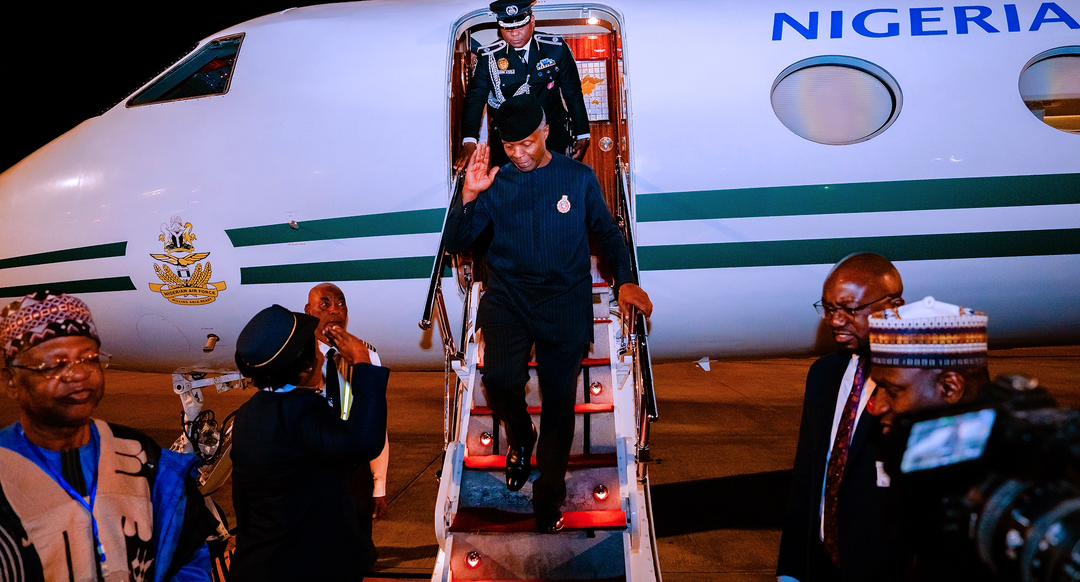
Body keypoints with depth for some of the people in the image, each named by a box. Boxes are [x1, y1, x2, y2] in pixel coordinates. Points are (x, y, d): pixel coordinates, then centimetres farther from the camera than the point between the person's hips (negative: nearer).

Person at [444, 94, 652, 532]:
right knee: (500, 379, -24)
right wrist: (469, 197, -12)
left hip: (564, 300, 0)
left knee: (559, 398, 0)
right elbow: (456, 243, 4)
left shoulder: (579, 178, 6)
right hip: (508, 295, 0)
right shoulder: (496, 183, 7)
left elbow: (607, 233, 14)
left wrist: (624, 280, -1)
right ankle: (520, 438, 11)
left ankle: (549, 497, 18)